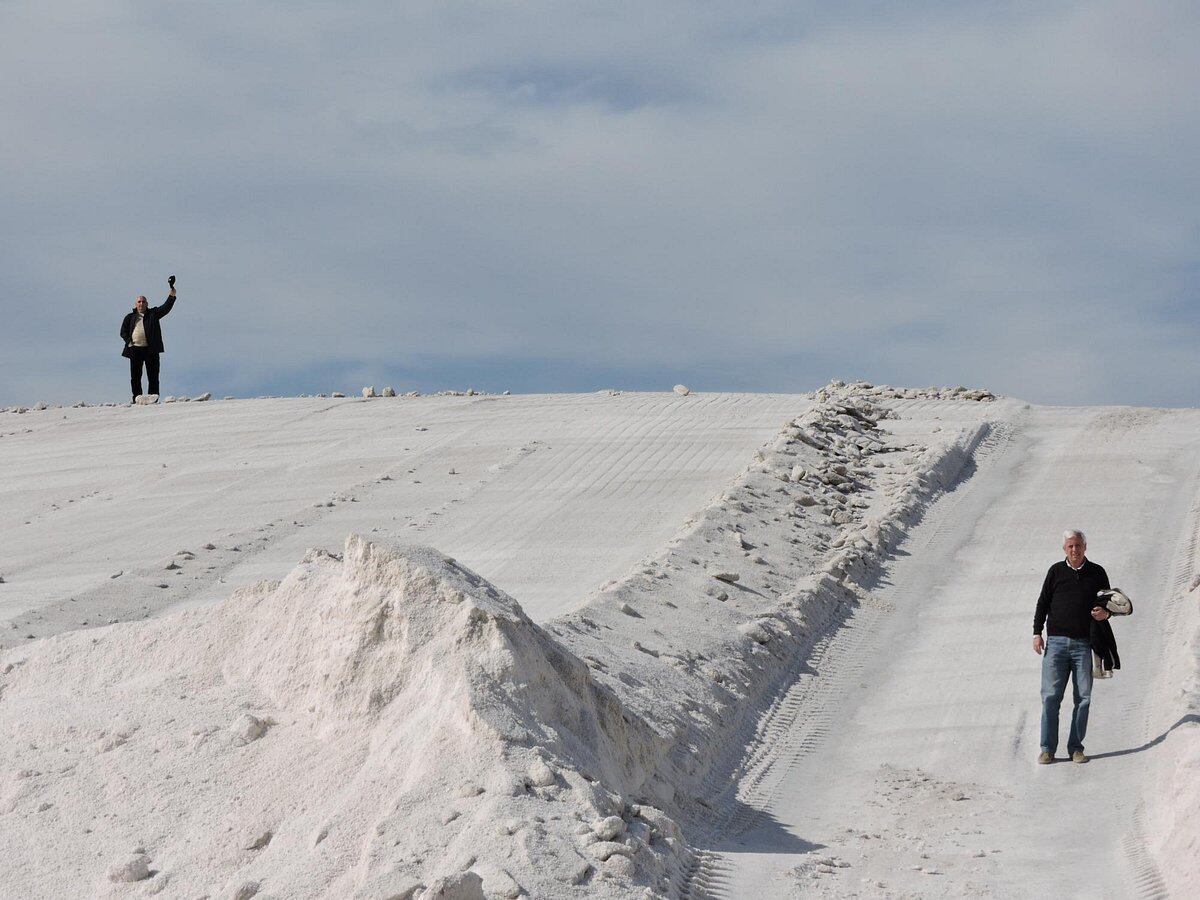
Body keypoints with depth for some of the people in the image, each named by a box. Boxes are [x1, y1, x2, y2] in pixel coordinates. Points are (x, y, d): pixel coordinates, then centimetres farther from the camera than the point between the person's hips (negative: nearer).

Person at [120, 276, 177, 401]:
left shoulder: (153, 314, 11)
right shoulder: (130, 317, 15)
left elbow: (166, 307, -1)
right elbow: (123, 332, 12)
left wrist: (172, 291, -13)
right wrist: (129, 343, -6)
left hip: (151, 349, -1)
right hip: (135, 350, 1)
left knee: (153, 377, -1)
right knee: (135, 377, 0)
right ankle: (137, 399, 5)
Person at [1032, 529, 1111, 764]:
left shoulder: (1097, 573, 9)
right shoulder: (1056, 571, 9)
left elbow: (1108, 603, 16)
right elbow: (1043, 602, 12)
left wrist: (1105, 612, -8)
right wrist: (1037, 633, 3)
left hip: (1084, 645, 1)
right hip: (1056, 643, 0)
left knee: (1083, 698, 1)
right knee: (1050, 696, -5)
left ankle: (1076, 747, 9)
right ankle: (1048, 749, -1)